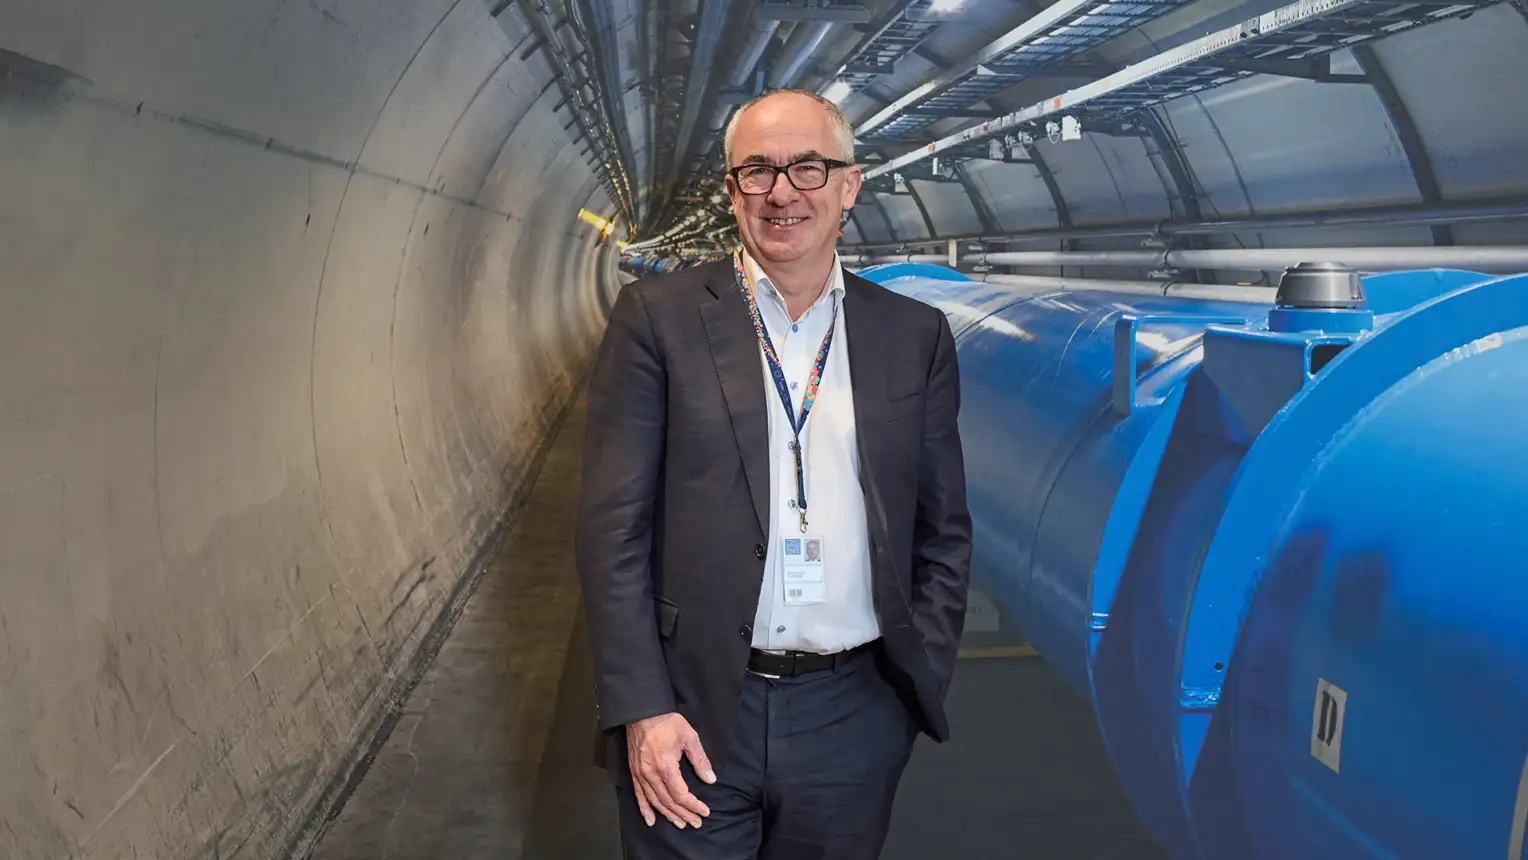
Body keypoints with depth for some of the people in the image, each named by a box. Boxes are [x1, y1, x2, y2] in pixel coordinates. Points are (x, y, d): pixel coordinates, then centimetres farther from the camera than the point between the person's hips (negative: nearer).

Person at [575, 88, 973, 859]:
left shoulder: (915, 336, 4)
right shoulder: (656, 318, -3)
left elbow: (943, 532, 9)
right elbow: (613, 526, -6)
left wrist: (920, 682, 2)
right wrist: (641, 708, -10)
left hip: (855, 714, 2)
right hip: (694, 711, -2)